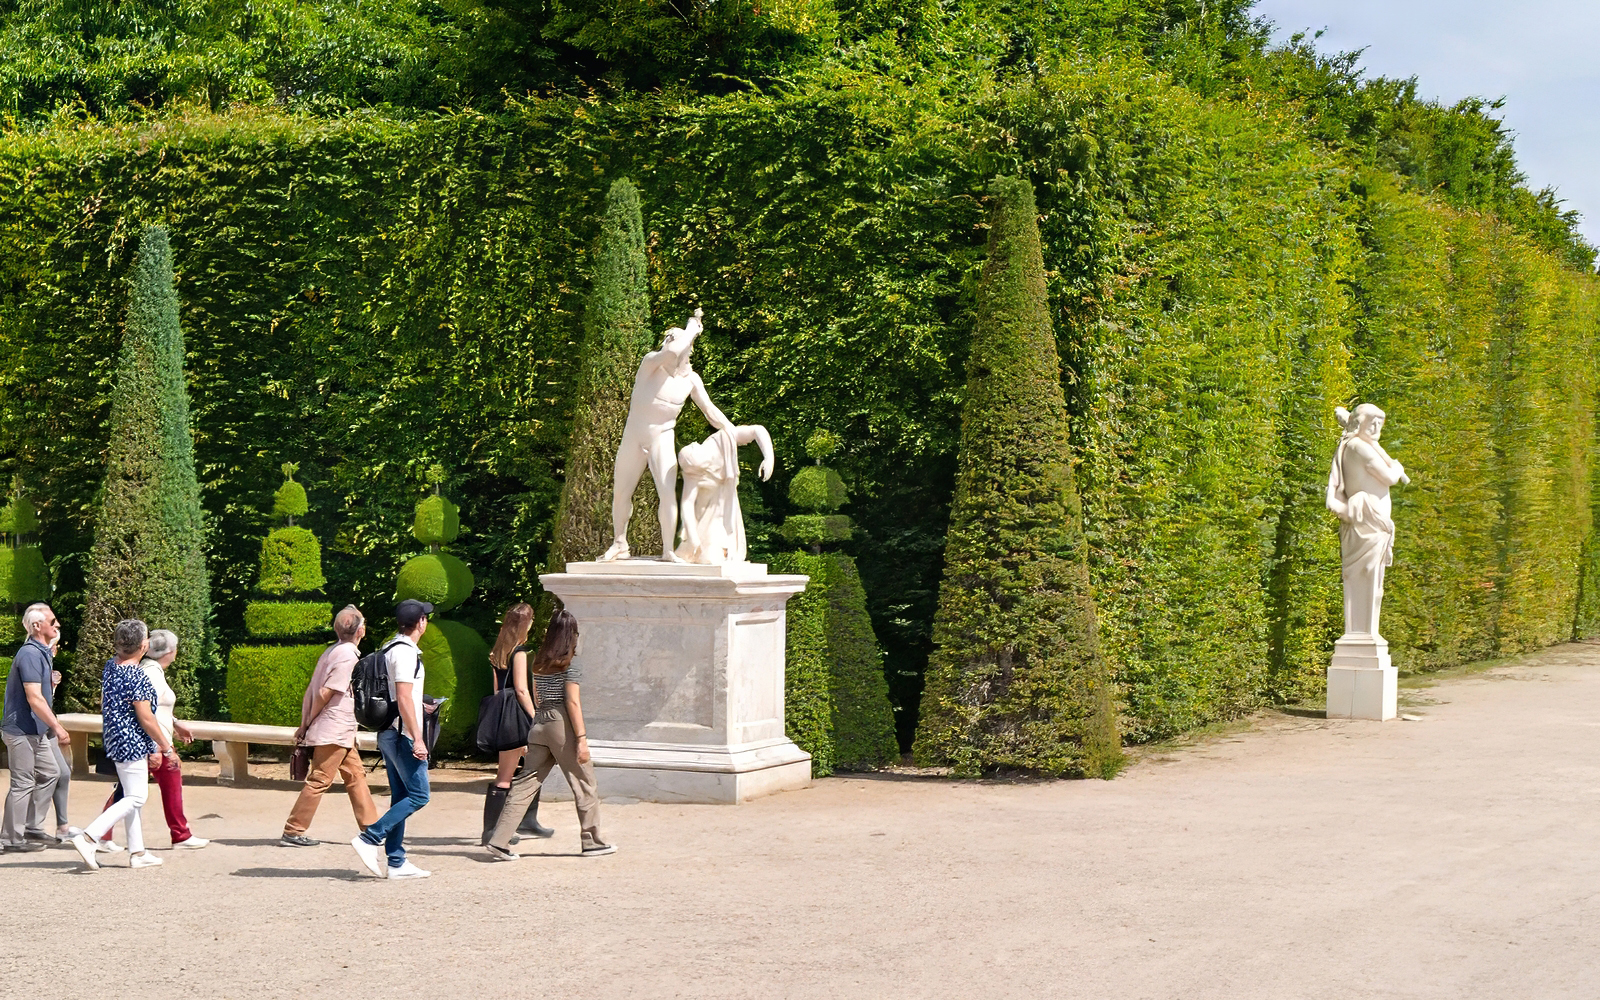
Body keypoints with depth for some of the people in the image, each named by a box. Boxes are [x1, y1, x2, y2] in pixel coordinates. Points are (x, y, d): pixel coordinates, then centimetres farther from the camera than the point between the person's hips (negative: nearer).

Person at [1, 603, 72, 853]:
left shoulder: (42, 653, 12)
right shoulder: (30, 654, -19)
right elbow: (34, 698, -25)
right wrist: (57, 727, -24)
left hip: (35, 730, 10)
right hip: (21, 729, -10)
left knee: (50, 772, 15)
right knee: (23, 783, -4)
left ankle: (32, 828, 22)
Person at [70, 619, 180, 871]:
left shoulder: (110, 666, 5)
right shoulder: (138, 677, -21)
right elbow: (146, 718, -20)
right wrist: (166, 748, -10)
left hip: (114, 739, 9)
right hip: (132, 743, -9)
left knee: (131, 795, 16)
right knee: (136, 798, -3)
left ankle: (137, 853, 20)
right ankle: (88, 837, -13)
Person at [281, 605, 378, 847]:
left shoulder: (333, 651, 12)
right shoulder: (348, 655, -15)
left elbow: (310, 691, 10)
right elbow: (324, 694, -19)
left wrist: (305, 724, 10)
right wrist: (309, 723, -8)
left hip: (340, 731, 10)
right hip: (335, 730, -10)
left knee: (356, 775, 12)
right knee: (319, 780, -5)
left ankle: (371, 828, 15)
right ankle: (293, 832, -2)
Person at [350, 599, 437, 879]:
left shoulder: (390, 649, 14)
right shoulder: (406, 652, -15)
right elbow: (403, 699, -21)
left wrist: (420, 707, 34)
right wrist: (417, 738, -21)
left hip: (389, 734, 10)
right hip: (403, 734, -10)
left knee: (401, 796, 9)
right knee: (418, 795, -7)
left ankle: (396, 862, 9)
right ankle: (369, 839, -13)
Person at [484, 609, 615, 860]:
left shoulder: (538, 662, 10)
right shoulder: (568, 664, -10)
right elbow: (572, 703, -13)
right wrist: (581, 738, -12)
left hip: (540, 726, 6)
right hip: (563, 726, -6)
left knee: (525, 783, 4)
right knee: (584, 784, 7)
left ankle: (499, 841, -2)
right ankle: (593, 842, 15)